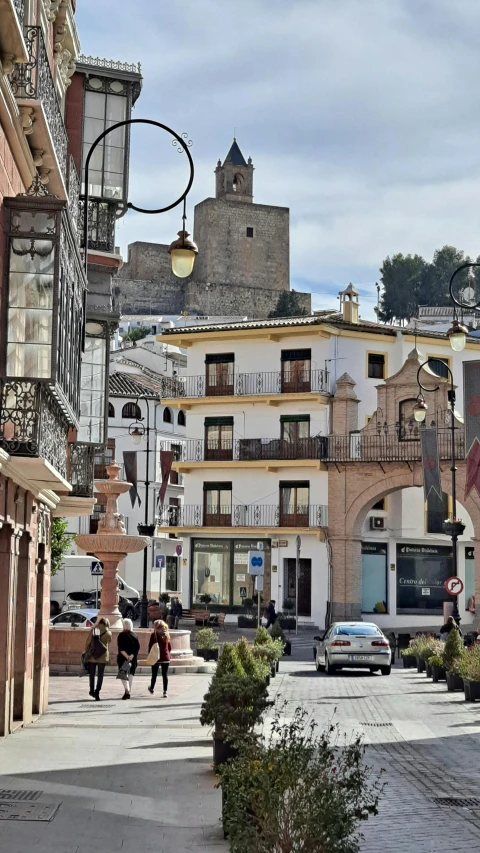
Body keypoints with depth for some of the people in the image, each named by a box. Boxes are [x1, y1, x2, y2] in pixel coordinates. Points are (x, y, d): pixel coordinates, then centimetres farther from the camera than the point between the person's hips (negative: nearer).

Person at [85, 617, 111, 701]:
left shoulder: (93, 631, -3)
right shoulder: (108, 633, -3)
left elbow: (88, 643, -1)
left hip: (92, 656, 1)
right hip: (103, 657, -1)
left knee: (92, 674, 16)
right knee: (100, 675, 4)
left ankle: (92, 691, 24)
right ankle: (97, 693, -4)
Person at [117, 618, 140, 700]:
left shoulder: (121, 635, -6)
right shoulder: (134, 635, 5)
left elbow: (121, 648, -14)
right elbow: (137, 647, -3)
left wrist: (126, 656, -16)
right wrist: (132, 656, -9)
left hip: (123, 658, -4)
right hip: (133, 658, 4)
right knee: (131, 674, 12)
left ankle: (127, 690, -24)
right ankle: (129, 692, 15)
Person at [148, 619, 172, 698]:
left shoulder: (153, 635, -10)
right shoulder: (166, 635, 1)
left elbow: (150, 646, -10)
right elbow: (170, 647, 7)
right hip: (166, 658, 2)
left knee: (154, 675, 14)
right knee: (165, 675, 4)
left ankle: (152, 688, 32)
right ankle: (165, 691, -1)